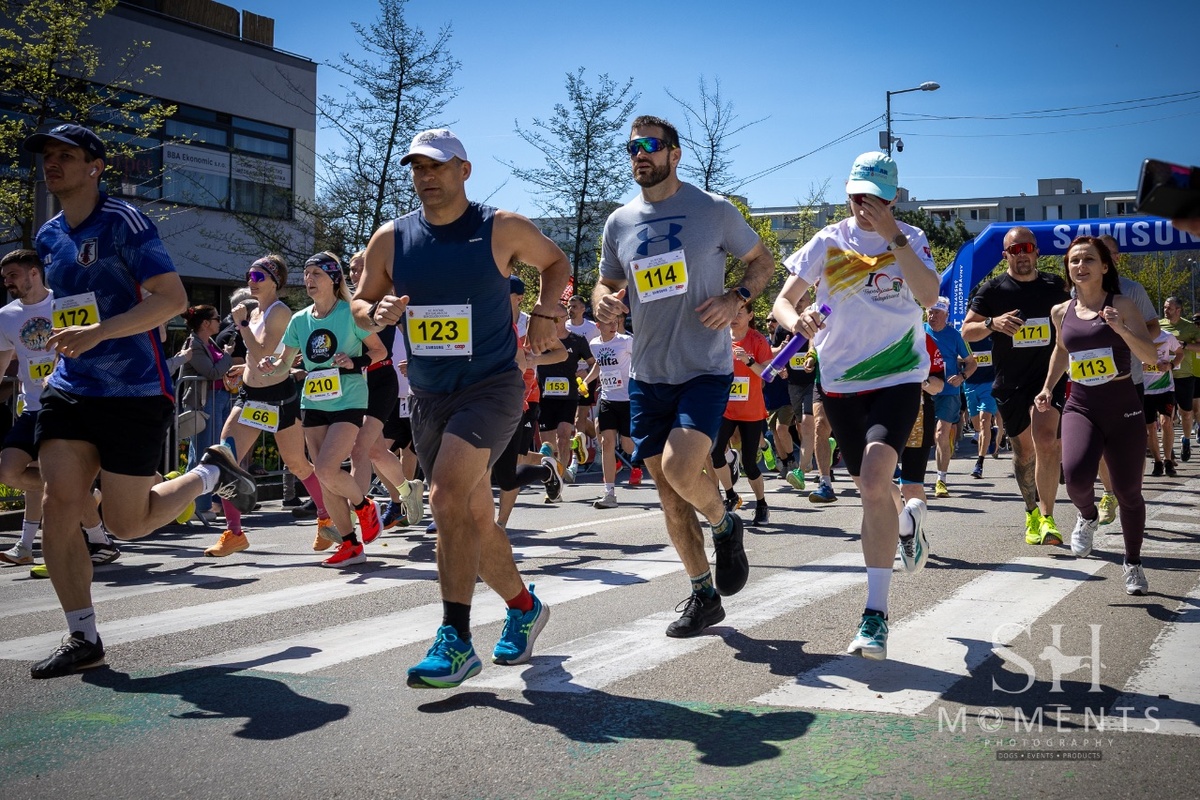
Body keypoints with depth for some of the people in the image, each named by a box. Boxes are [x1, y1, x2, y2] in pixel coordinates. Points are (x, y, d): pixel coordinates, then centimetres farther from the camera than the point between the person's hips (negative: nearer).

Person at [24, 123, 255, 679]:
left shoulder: (123, 223, -10)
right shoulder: (48, 237, 13)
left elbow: (173, 298, -18)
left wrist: (98, 332, -25)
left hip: (136, 393, -6)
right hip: (70, 391, 6)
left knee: (127, 524, -2)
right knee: (59, 507, -6)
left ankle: (212, 473, 25)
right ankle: (83, 638, 5)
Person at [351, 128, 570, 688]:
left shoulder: (503, 229, -5)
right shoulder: (390, 239, 2)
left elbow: (555, 262, 13)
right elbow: (361, 302, 12)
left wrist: (545, 315, -3)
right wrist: (377, 314, -11)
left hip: (491, 387, -5)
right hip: (428, 398, 5)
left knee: (449, 495, -25)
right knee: (474, 519, 11)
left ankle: (456, 642, -20)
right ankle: (524, 607, 36)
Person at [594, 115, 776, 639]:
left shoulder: (715, 211, -3)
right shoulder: (619, 223, 7)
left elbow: (762, 261, 7)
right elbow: (607, 285, 17)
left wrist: (736, 299, -12)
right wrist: (604, 303, -8)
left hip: (704, 369, -4)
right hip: (647, 374, 5)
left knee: (680, 469, -24)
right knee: (669, 496, 7)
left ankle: (725, 525, 9)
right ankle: (703, 595, 23)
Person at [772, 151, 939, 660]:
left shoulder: (911, 239, 0)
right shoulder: (828, 241, 4)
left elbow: (929, 296, -17)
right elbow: (782, 300, 1)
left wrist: (894, 236, -21)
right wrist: (796, 320, -22)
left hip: (897, 379, -3)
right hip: (839, 382, 4)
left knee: (874, 483, -22)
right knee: (870, 488, 14)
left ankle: (876, 614, -19)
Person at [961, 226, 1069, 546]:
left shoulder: (1055, 286, 7)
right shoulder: (992, 289, 0)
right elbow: (966, 331, -1)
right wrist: (993, 323, -20)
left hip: (1049, 378, 0)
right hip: (1010, 384, 1)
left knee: (1046, 441, -21)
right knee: (1023, 451, 11)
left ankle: (1047, 517, -14)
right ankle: (1031, 512, 30)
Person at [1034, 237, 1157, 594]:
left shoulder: (1122, 306, -3)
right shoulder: (1062, 312, 7)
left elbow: (1150, 356, -10)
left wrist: (1121, 329, -25)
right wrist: (1048, 387, 18)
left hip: (1123, 408, -1)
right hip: (1080, 407, 2)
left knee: (1128, 491, 4)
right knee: (1076, 475, -26)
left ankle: (1133, 563, 28)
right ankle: (1087, 516, 10)